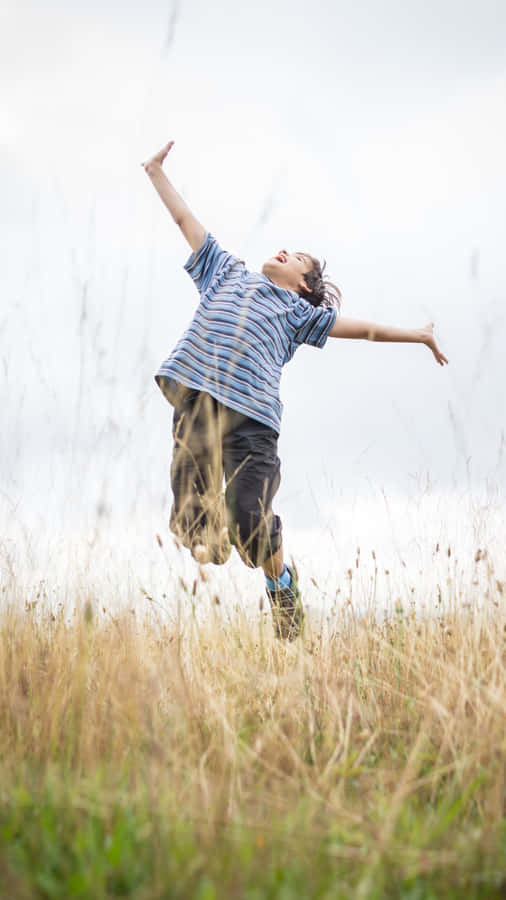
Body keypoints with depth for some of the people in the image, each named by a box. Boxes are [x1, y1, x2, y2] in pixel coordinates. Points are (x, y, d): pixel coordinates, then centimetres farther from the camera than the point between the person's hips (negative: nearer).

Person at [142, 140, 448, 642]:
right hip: (194, 397, 2)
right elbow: (185, 219, 36)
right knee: (189, 518, -8)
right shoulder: (227, 274, 31)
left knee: (249, 521, -14)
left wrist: (419, 334, 29)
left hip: (252, 416, -2)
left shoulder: (300, 312, 24)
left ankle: (281, 584, 11)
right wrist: (157, 172, 39)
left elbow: (366, 329, 28)